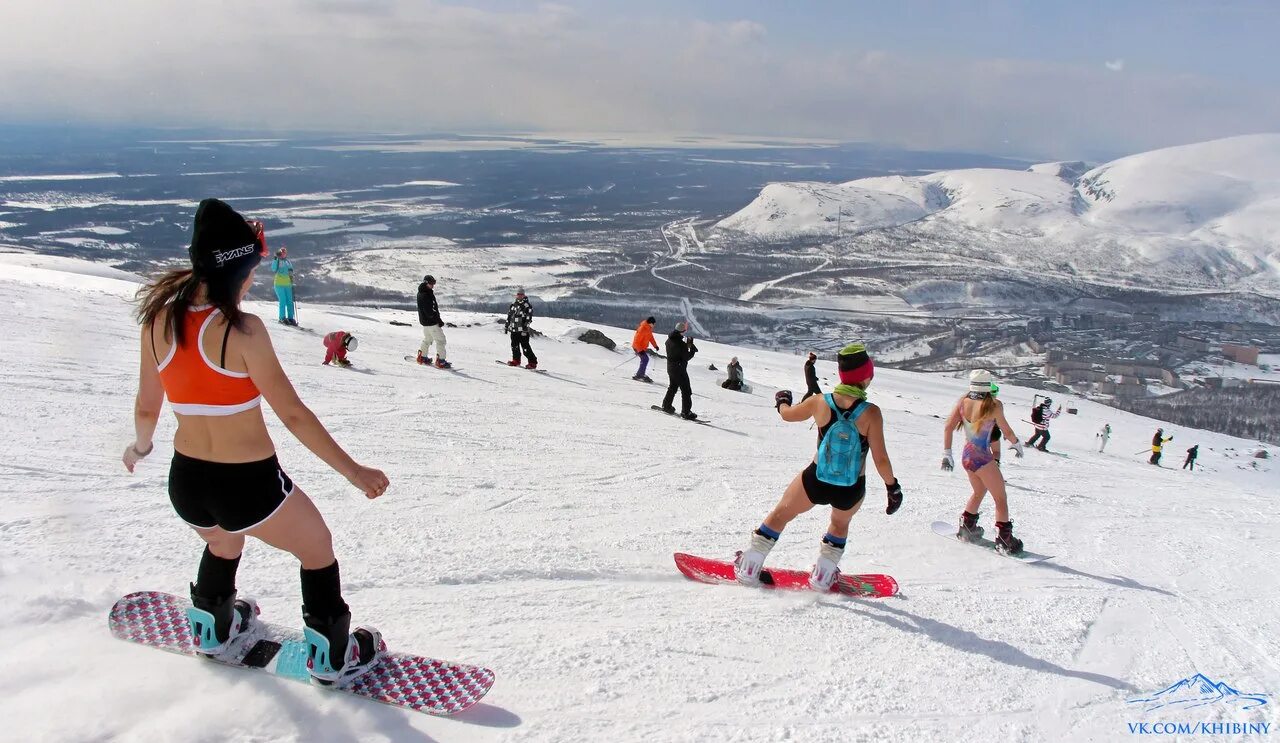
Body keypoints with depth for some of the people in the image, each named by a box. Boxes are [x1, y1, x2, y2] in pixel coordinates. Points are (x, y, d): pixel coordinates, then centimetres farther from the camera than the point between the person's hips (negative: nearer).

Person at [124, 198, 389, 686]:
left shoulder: (159, 319, -4)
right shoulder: (240, 329, -22)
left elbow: (147, 408, 8)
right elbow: (292, 415, -20)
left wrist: (139, 447, 30)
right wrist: (353, 471, -13)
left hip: (185, 482, 6)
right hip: (249, 484, -6)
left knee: (223, 544, 38)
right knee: (317, 548, 21)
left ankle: (212, 629, 58)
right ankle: (332, 657, 32)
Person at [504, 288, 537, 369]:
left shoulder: (527, 306, -5)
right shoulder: (513, 305, 14)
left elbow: (528, 319, -11)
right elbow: (509, 316, 22)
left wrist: (525, 328, -18)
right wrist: (506, 326, 20)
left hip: (523, 330, -6)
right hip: (513, 330, 6)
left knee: (525, 347, -8)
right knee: (514, 346, 10)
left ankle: (532, 362, -3)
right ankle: (516, 360, 25)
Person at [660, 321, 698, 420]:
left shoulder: (669, 340, 2)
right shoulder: (680, 343, -23)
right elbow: (687, 357, -18)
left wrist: (686, 345, 6)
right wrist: (692, 348, -6)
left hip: (670, 367, 8)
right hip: (679, 369, -8)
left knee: (672, 387, 26)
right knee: (686, 390, -2)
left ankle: (666, 406, 35)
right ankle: (686, 412, -2)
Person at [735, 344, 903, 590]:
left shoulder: (820, 402, -11)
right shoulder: (871, 413, -19)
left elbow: (788, 414, 8)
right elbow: (880, 459, -16)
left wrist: (782, 400, 30)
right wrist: (893, 486, 1)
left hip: (815, 482, 0)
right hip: (851, 490, 0)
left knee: (780, 514, 24)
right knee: (840, 523, 34)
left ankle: (748, 569, 29)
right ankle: (822, 577, 42)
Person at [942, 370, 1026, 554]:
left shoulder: (962, 402, -4)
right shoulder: (994, 406, -17)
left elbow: (948, 427, -4)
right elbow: (1006, 431, -6)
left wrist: (947, 454, 3)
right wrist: (1016, 443, 14)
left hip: (966, 456, 6)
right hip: (982, 458, -6)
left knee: (979, 492, 28)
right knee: (1000, 499, 9)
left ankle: (966, 527, 35)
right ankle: (1004, 539, 9)